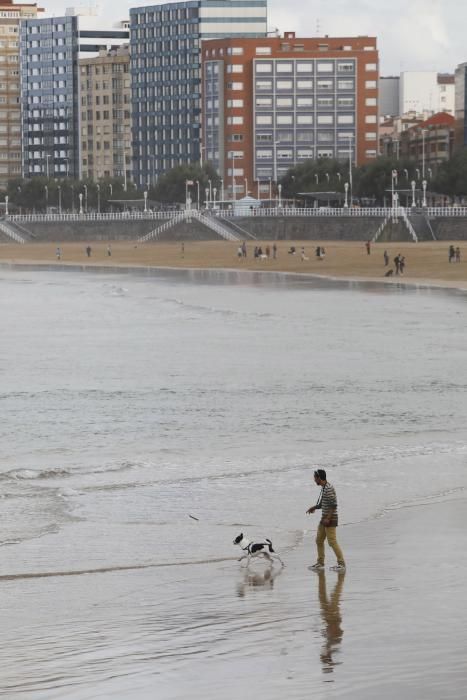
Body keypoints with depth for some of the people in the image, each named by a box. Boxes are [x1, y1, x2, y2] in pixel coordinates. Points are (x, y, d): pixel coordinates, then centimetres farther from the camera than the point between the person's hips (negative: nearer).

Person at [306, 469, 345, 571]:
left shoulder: (329, 489, -18)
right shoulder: (324, 488, 13)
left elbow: (334, 505, -22)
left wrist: (328, 518, -22)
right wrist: (314, 507, 13)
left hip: (330, 519, -10)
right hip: (324, 518, 10)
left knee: (332, 542, -8)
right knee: (319, 540, 11)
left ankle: (341, 564, -3)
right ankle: (320, 563, 17)